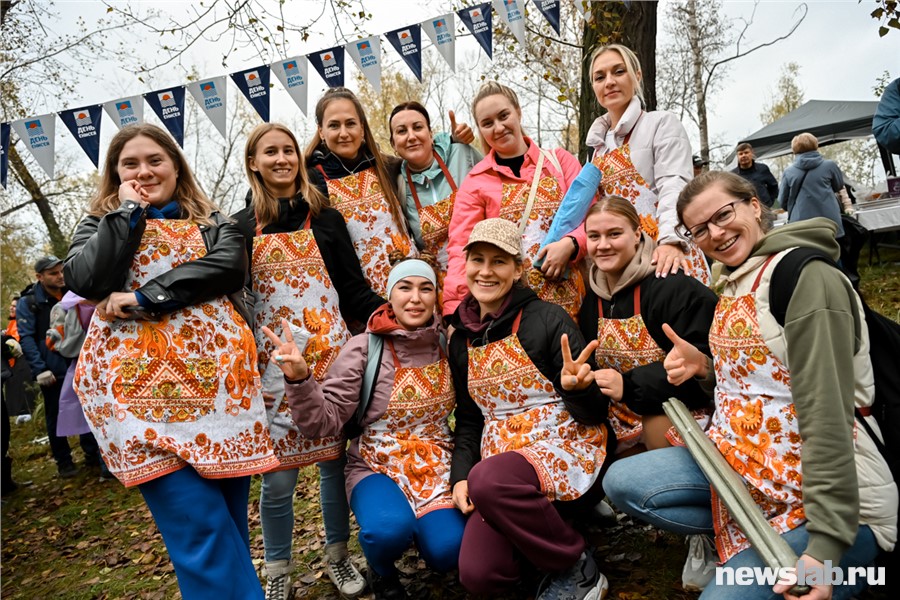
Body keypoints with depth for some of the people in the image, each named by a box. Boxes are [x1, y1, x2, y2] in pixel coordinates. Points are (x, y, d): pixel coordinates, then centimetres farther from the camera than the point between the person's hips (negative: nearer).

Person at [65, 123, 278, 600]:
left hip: (215, 372, 1)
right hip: (138, 380, -1)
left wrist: (146, 298, -12)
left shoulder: (211, 221, 17)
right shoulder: (99, 225, 17)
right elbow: (87, 281, -4)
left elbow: (228, 267, -6)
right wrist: (129, 212, 1)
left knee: (230, 521, 5)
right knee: (199, 525, -12)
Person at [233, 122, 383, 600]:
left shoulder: (325, 219, 7)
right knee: (278, 472, 3)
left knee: (333, 456, 8)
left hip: (330, 351, 1)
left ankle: (338, 556, 30)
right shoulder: (241, 228, 7)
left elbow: (352, 288, 5)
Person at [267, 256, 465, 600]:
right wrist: (299, 379, -30)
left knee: (448, 551, -21)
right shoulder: (364, 348, -11)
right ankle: (381, 572, 6)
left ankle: (420, 526, 17)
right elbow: (326, 420, -16)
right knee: (389, 530, -32)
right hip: (377, 465, -2)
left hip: (437, 463, 2)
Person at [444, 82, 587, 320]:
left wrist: (570, 244, -15)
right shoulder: (475, 183, 6)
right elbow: (462, 248, -2)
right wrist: (454, 307, -14)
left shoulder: (560, 160, 10)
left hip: (567, 297, 1)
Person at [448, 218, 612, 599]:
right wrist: (460, 476, 2)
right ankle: (548, 525, 11)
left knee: (489, 479, -36)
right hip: (501, 461, 5)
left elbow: (595, 415, -6)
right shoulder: (461, 340, 10)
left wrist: (577, 388, -29)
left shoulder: (548, 319, -7)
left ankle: (577, 567, -9)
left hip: (569, 446, -4)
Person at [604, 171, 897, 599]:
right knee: (621, 481, 0)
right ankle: (745, 537, 3)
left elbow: (826, 417, -24)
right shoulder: (734, 284, 10)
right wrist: (705, 367, -1)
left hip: (830, 500, -8)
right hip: (744, 464, 9)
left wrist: (826, 543, -27)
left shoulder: (806, 277, -17)